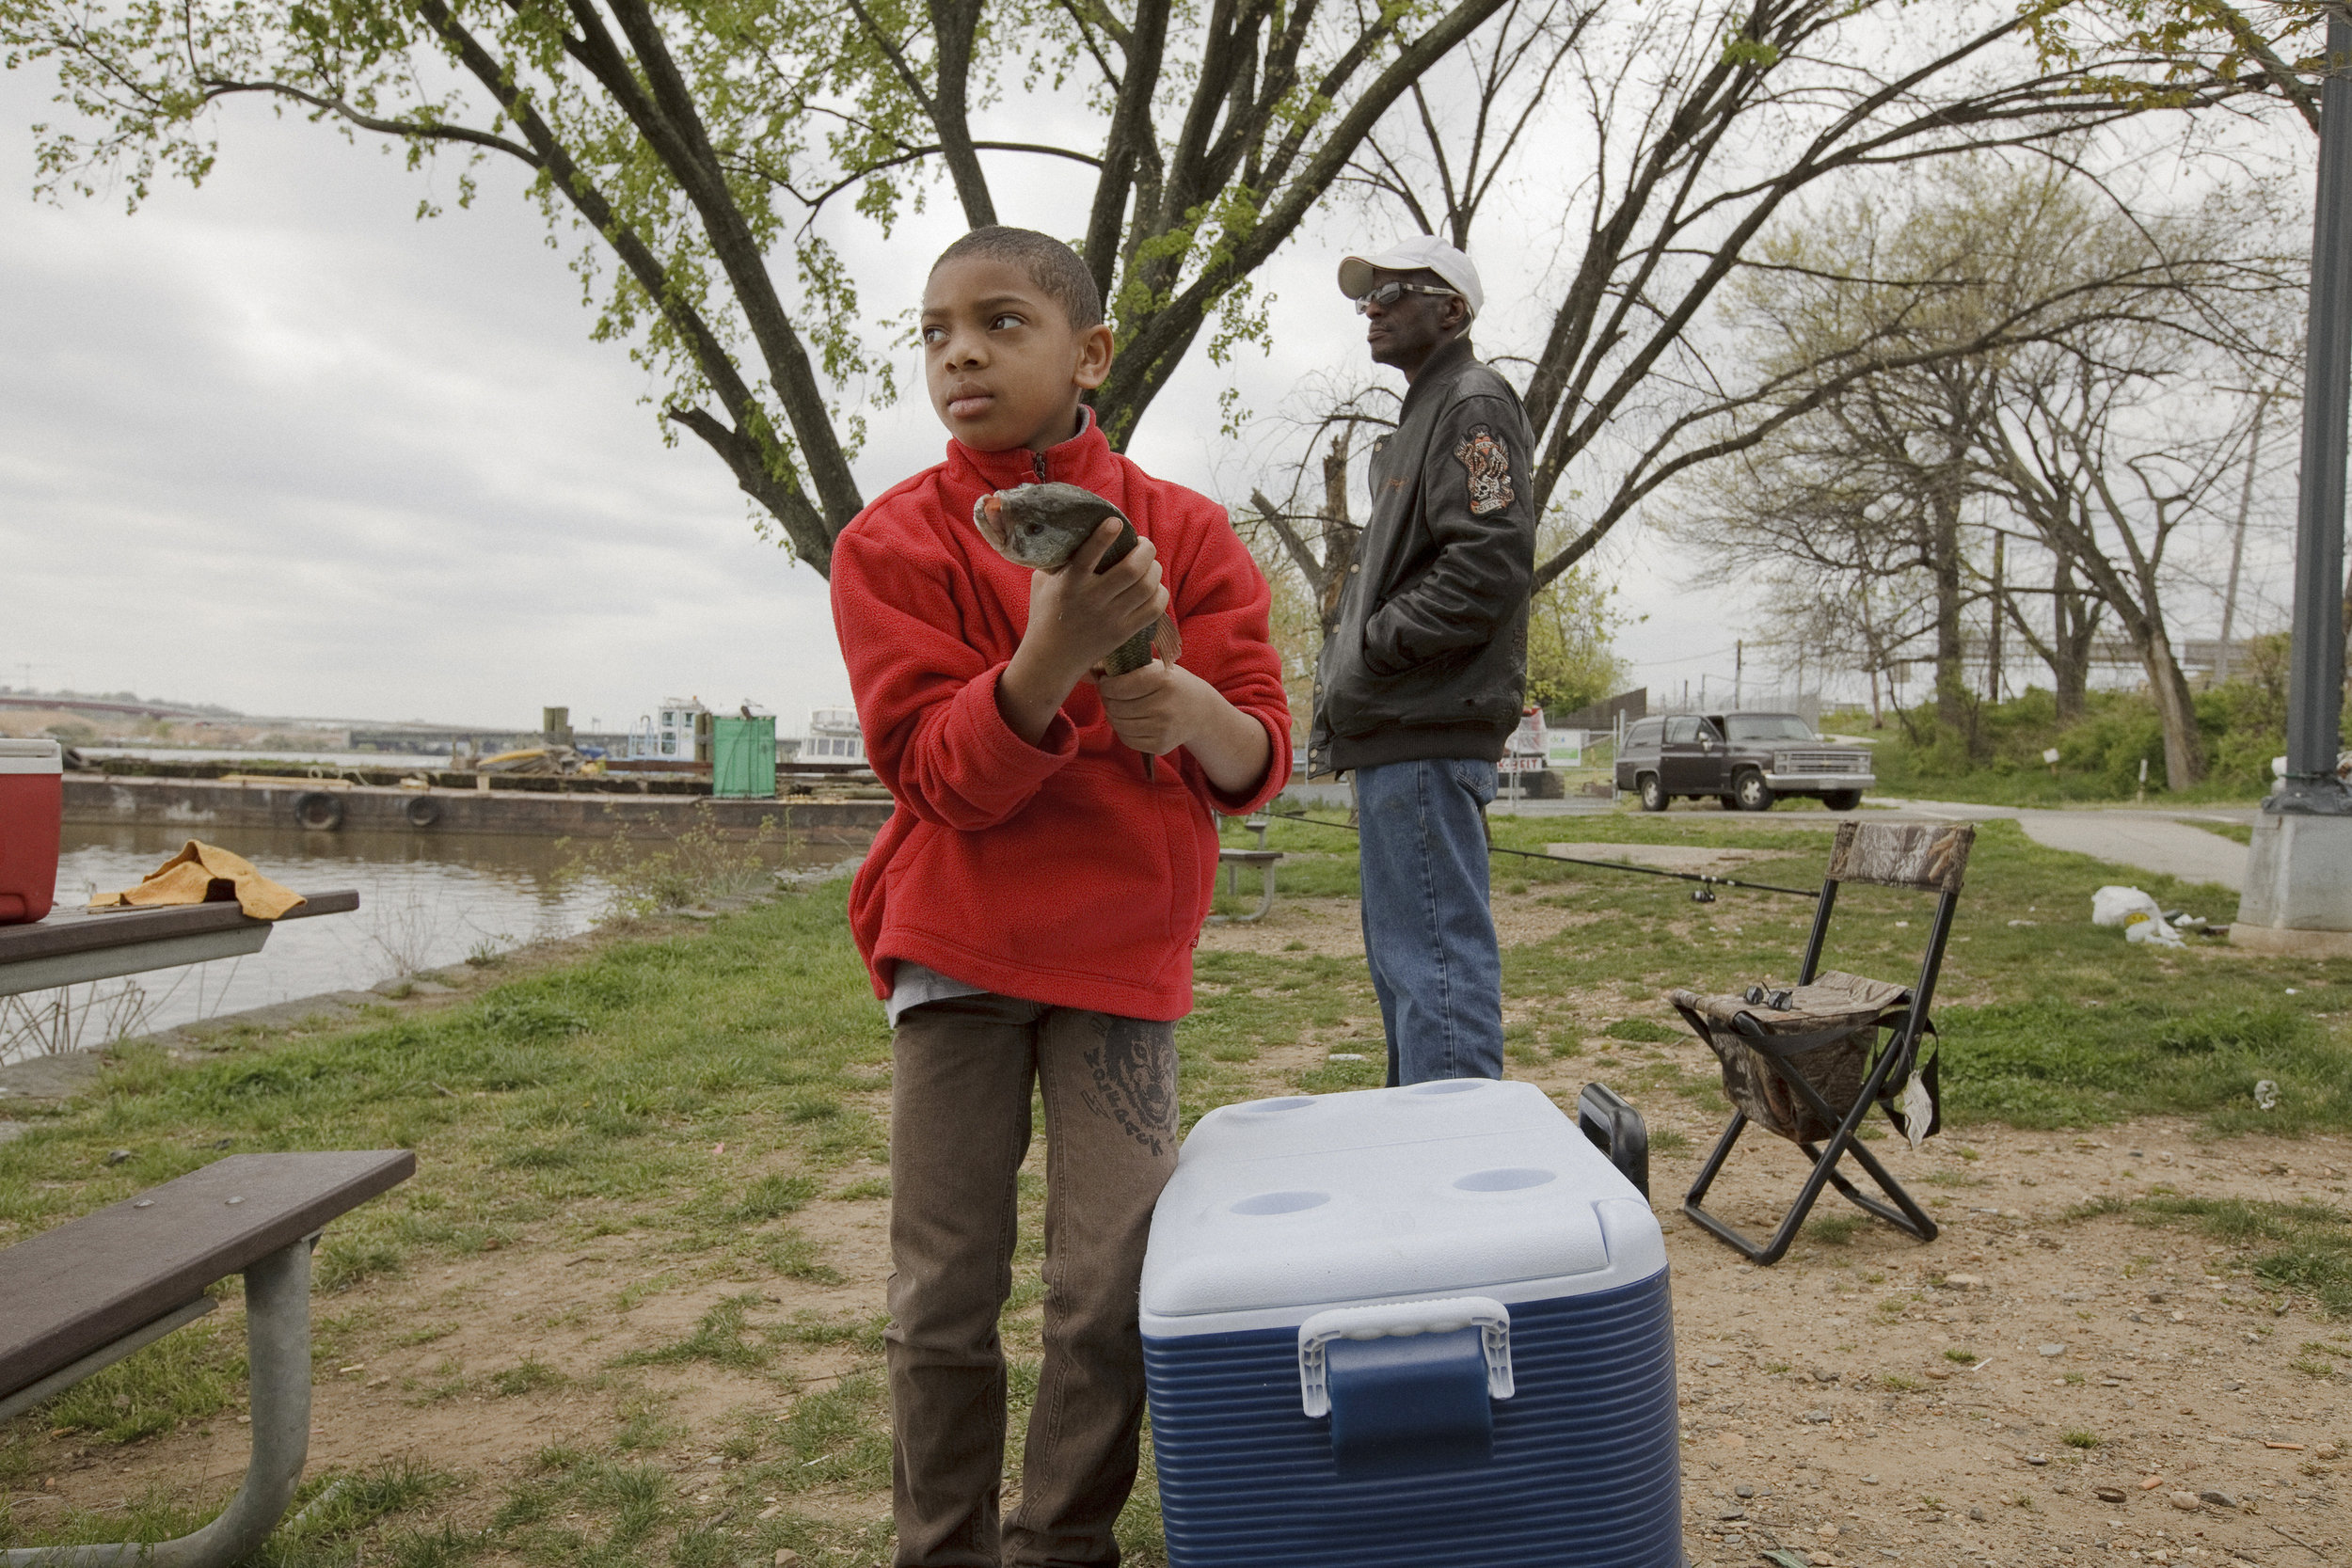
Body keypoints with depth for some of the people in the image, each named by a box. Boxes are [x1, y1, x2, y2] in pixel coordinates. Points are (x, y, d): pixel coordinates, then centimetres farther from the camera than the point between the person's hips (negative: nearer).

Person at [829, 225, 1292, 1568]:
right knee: (944, 1294, 4)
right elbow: (939, 771, -11)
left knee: (1112, 1292, 0)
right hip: (957, 939, 0)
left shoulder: (1184, 529, 0)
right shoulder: (894, 541, -2)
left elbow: (1262, 765, -4)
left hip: (1126, 947, 0)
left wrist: (1194, 711, -27)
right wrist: (1053, 652, -29)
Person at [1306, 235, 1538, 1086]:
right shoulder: (1422, 416, 25)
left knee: (1436, 953, -10)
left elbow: (1491, 560, -19)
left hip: (1427, 736, -11)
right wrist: (1344, 684, 13)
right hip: (1395, 734, 11)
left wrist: (1369, 650, -15)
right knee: (1401, 952, 16)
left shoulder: (1476, 405, -5)